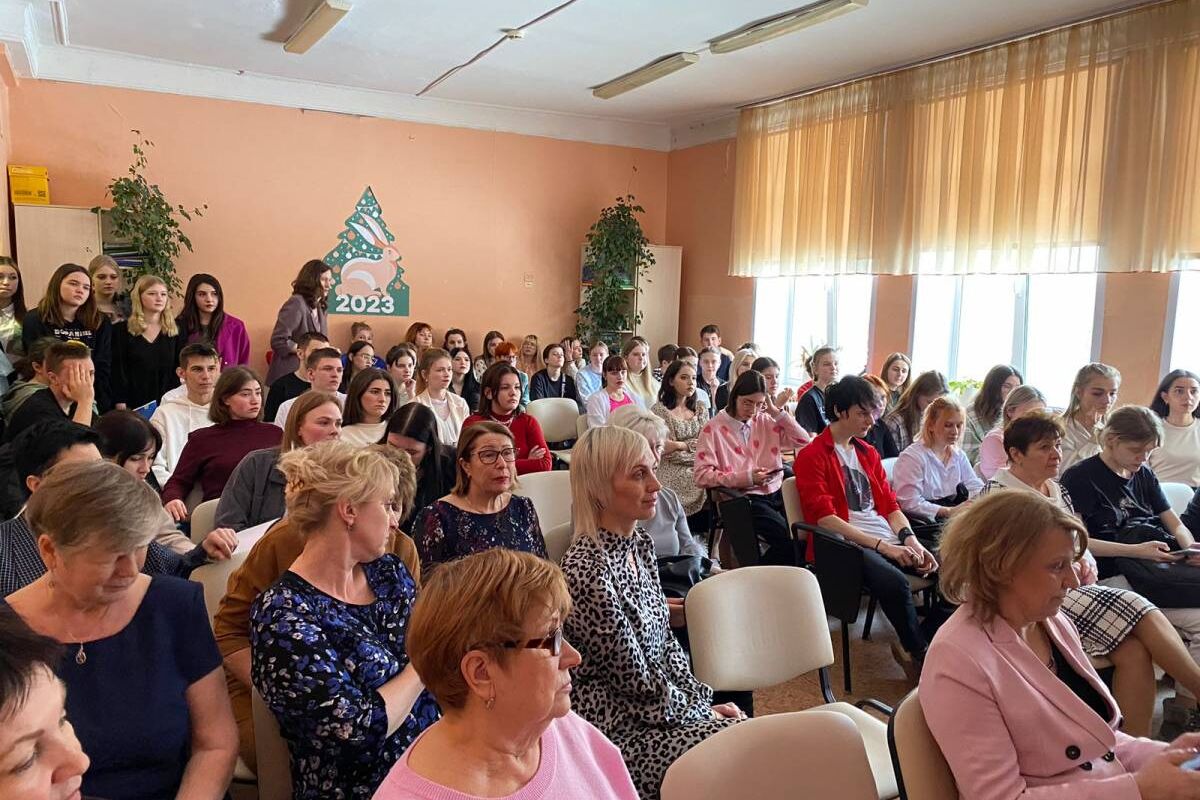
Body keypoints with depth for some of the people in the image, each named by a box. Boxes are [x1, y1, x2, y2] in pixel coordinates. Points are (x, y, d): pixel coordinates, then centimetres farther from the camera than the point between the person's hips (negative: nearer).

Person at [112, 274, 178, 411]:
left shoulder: (175, 331, 9)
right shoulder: (121, 330, 3)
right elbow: (118, 372, -1)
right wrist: (121, 406, -9)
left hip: (167, 404, 2)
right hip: (133, 406, -2)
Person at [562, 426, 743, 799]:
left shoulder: (640, 542, 2)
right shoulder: (587, 570, -25)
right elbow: (635, 680, -19)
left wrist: (703, 698, 1)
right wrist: (702, 710, -8)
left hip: (666, 700, 8)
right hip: (621, 729, -7)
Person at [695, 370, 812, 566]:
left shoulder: (765, 421, 14)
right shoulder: (713, 428, 0)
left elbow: (804, 440, 11)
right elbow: (701, 476, -6)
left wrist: (776, 412, 4)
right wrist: (745, 478, -13)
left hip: (776, 492, 5)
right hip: (744, 498, -5)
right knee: (788, 539, -27)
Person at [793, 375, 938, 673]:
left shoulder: (868, 453, 20)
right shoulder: (811, 457, -4)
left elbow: (890, 504, 17)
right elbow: (825, 518, -13)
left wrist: (910, 539, -4)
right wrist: (882, 546, -17)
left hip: (890, 541, 8)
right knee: (894, 581, -34)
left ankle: (918, 646, 1)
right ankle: (919, 654, -7)